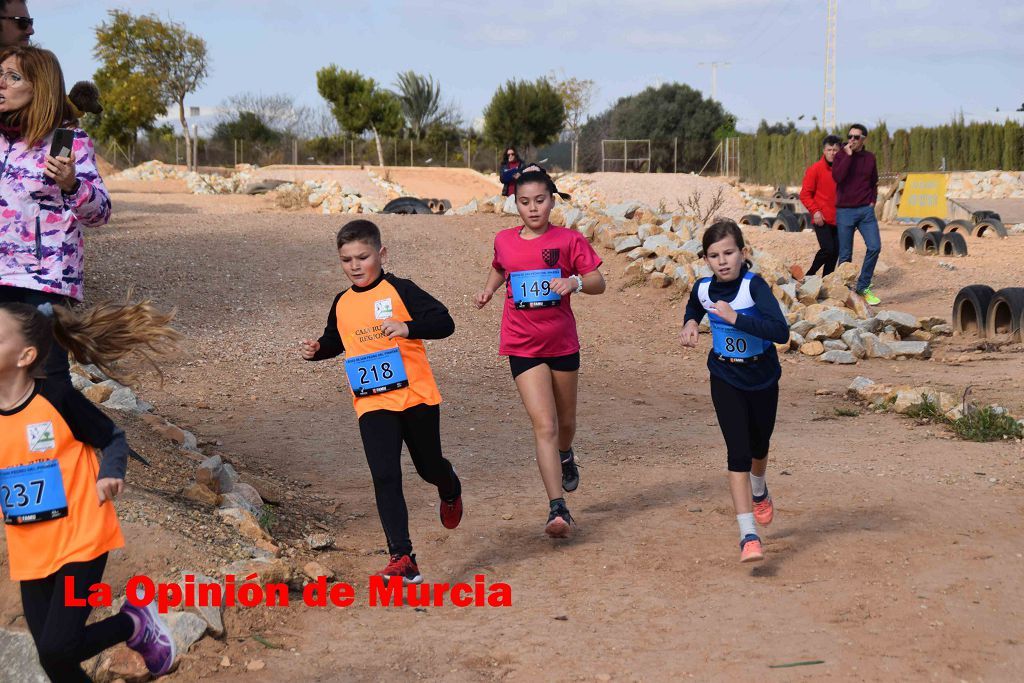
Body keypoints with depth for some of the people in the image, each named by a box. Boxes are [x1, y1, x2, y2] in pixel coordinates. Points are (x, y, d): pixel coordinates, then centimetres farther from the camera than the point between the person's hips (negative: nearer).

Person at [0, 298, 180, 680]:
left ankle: (136, 624, 15)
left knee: (57, 648, -13)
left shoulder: (57, 398, -15)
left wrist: (110, 474, -22)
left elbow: (112, 438, -4)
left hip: (80, 541, -5)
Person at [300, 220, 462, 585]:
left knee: (429, 466, 14)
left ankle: (451, 491, 53)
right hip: (372, 404, 3)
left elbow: (444, 322, -13)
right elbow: (335, 341, 26)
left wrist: (407, 327, -29)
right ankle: (402, 559, -9)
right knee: (385, 478, -9)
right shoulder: (342, 304, 9)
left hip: (416, 396, -3)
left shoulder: (400, 291, -7)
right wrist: (316, 349, 4)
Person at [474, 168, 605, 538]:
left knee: (565, 421, 19)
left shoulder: (569, 240, -5)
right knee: (544, 425, -12)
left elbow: (598, 282, -5)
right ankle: (557, 508, -13)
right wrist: (488, 289, 5)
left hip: (563, 343, 1)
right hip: (522, 346, -1)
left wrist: (574, 282, -25)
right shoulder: (504, 240, 2)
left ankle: (565, 456, 55)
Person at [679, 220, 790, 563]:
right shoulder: (703, 288, -8)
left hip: (762, 377, -1)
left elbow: (781, 331, -35)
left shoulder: (754, 286, -23)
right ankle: (748, 535, -14)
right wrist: (691, 323, -2)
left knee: (759, 446, 21)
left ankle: (759, 492, 56)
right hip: (725, 379, 1)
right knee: (738, 452, -13)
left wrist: (735, 318, -38)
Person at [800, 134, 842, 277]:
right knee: (827, 249, -15)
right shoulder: (815, 169, -5)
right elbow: (805, 194, -5)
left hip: (838, 220, 5)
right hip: (822, 220, -5)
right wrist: (815, 211, -15)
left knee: (835, 252, 4)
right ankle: (809, 275, 3)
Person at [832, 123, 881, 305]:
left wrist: (872, 201, 7)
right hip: (845, 211, -3)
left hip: (866, 210, 3)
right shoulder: (841, 156, -1)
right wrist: (848, 155, -17)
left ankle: (863, 287, 3)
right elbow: (837, 177, -20)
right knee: (845, 255, 1)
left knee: (874, 247, -10)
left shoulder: (870, 158, 9)